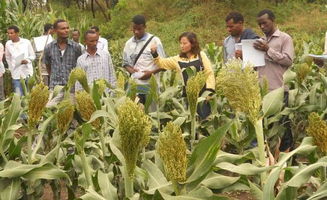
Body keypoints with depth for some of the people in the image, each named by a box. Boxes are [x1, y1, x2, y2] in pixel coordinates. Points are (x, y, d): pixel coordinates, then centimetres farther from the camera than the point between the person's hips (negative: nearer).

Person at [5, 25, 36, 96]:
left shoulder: (26, 42, -3)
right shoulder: (8, 44, 3)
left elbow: (33, 55, 4)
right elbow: (8, 58, 14)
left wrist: (27, 60, -15)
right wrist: (11, 68, 7)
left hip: (27, 72, -1)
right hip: (16, 74, 1)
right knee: (18, 95, -3)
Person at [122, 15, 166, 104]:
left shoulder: (154, 41, 0)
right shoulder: (129, 43, 11)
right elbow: (125, 63, 20)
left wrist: (152, 72, -14)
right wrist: (130, 70, -3)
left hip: (151, 84, -3)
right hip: (134, 85, 3)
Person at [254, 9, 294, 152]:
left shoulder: (285, 38, 1)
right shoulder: (261, 41, 18)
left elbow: (288, 60, -10)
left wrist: (268, 50, -12)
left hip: (279, 89, -6)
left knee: (282, 123, -1)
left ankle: (285, 150, 8)